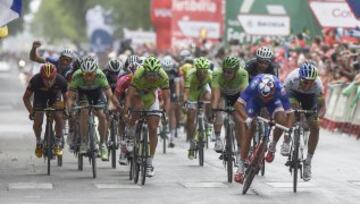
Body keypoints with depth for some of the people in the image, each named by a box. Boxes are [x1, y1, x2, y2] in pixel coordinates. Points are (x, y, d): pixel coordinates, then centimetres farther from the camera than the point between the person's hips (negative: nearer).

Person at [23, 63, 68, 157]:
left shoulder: (61, 81, -34)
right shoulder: (35, 80, -35)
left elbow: (66, 97, -17)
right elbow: (26, 98, -22)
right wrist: (31, 112, -32)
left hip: (55, 96, 0)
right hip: (40, 96, 0)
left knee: (59, 117, -22)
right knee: (38, 120, -17)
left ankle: (58, 144, -4)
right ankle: (39, 142, 9)